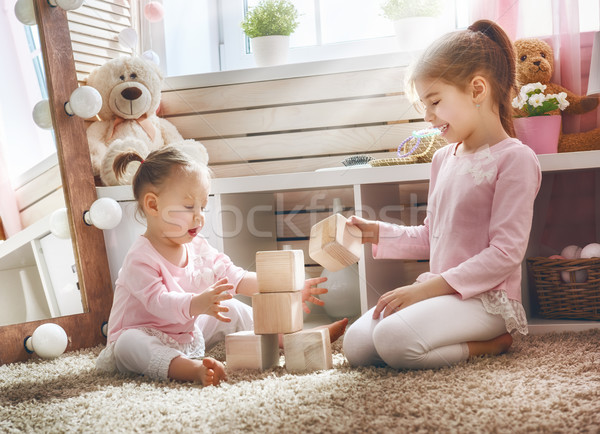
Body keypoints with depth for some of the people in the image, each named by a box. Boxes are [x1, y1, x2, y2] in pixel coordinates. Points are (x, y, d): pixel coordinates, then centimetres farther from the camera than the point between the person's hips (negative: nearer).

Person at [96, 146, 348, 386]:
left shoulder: (198, 247, 1)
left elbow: (233, 276, 1)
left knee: (233, 311, 3)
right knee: (129, 344, -38)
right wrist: (197, 304, -53)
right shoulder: (141, 258, -23)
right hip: (145, 334, -7)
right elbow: (158, 302, -34)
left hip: (190, 332, 8)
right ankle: (195, 369, -59)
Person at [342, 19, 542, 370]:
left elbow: (506, 252, -18)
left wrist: (431, 286, -20)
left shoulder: (515, 159, -12)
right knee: (356, 346, -8)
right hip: (442, 293, 8)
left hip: (486, 298, -8)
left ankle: (492, 344, -8)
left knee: (392, 339, -31)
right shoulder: (443, 159, 14)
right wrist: (378, 233, 9)